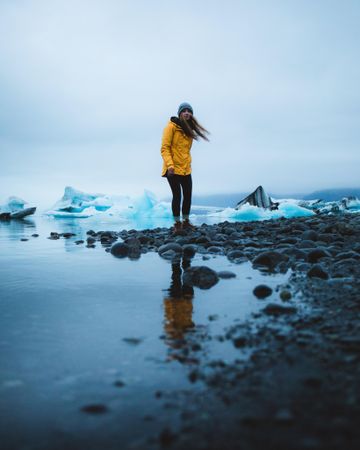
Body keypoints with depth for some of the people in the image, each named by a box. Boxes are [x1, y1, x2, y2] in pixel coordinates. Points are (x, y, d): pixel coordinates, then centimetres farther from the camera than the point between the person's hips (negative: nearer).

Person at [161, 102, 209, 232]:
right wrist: (170, 165, -22)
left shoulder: (189, 129, 14)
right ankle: (177, 224, 6)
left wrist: (188, 163, 14)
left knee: (188, 195, 7)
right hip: (173, 168, -7)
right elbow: (164, 148, -13)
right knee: (177, 195, -5)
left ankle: (185, 222, 21)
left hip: (186, 169, 7)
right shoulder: (171, 126, -8)